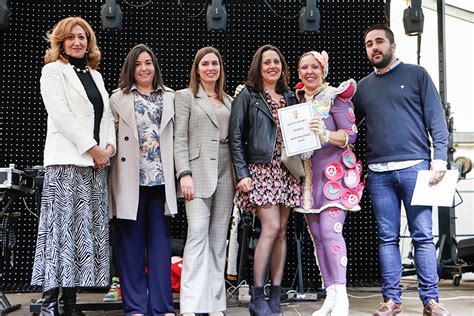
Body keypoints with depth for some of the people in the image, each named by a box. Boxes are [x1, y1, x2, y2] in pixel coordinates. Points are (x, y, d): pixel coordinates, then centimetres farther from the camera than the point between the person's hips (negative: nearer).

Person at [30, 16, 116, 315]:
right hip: (67, 162, -6)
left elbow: (107, 116, 18)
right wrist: (92, 148, -12)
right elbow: (61, 114, -9)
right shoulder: (53, 70, 3)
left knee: (89, 229, 3)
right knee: (62, 227, -9)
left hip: (97, 163, 6)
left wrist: (110, 146, 0)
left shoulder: (96, 75, 21)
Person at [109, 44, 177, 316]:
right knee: (131, 240, 2)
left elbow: (177, 137, 10)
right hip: (131, 178, -1)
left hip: (160, 178, 1)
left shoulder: (170, 97, 14)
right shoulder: (119, 98, 11)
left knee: (160, 240, 1)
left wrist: (181, 174, 3)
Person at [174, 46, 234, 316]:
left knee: (219, 238, 4)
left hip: (225, 173, 4)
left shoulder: (230, 101, 19)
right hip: (199, 172, -4)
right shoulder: (185, 96, 7)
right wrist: (184, 174, -12)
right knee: (198, 235, -12)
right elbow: (179, 139, -1)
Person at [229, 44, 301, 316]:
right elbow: (236, 137, -3)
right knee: (271, 227, -13)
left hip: (286, 171, 5)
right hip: (261, 170, -5)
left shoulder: (290, 97, 16)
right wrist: (242, 174, -11)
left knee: (281, 231, 3)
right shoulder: (247, 96, 2)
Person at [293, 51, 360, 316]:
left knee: (330, 231, -16)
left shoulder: (335, 96, -2)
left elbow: (351, 134, -8)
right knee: (318, 237, 4)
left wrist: (326, 134, -27)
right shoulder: (296, 100, 14)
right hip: (307, 175, 6)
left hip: (334, 173, -6)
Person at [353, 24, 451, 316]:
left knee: (423, 235, -3)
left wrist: (439, 157, -10)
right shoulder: (363, 86, 17)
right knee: (387, 237, 4)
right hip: (379, 172, 3)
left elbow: (436, 118, 0)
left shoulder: (416, 75, 7)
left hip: (414, 166, -3)